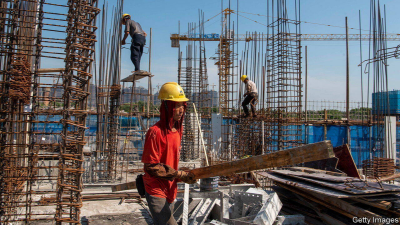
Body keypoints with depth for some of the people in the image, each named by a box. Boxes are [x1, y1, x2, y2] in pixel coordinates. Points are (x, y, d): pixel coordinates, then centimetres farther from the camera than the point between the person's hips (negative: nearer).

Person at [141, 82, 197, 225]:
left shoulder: (177, 130, 5)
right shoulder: (155, 132, -19)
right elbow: (150, 166, -18)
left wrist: (184, 175, 5)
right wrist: (179, 175, -18)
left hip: (169, 190, 8)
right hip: (156, 192, -8)